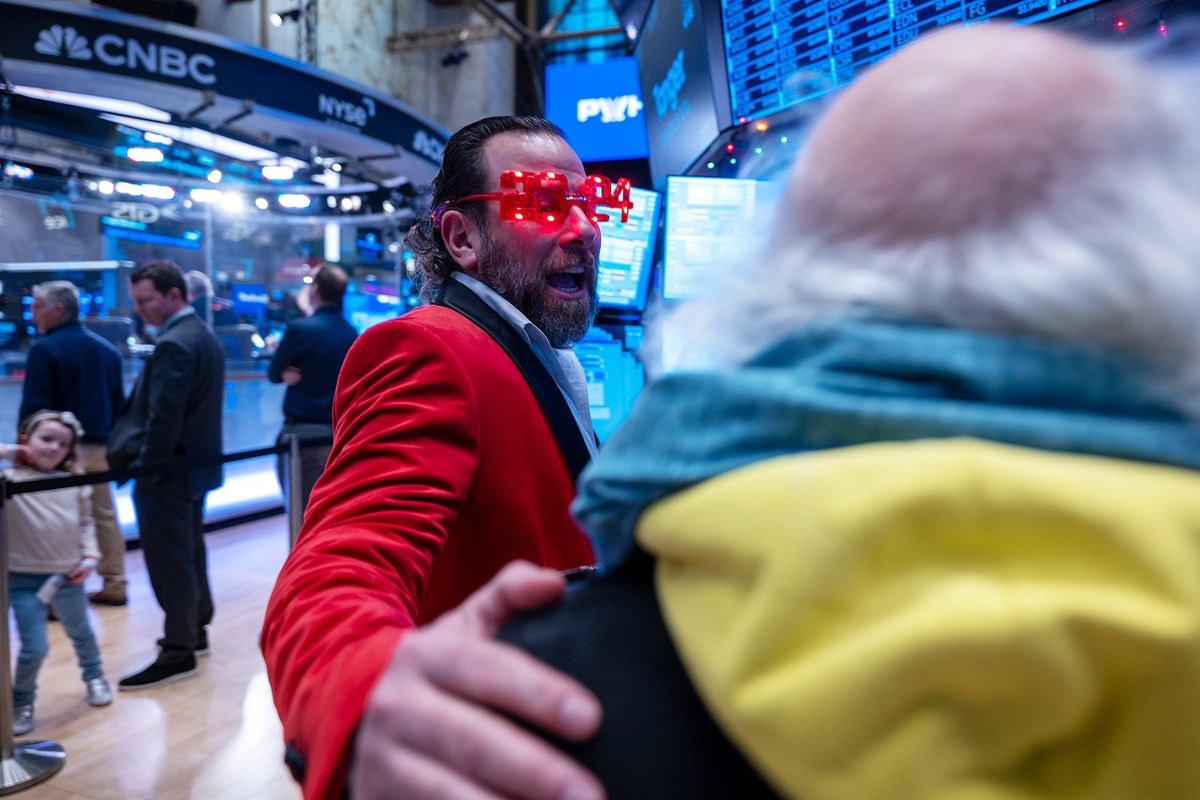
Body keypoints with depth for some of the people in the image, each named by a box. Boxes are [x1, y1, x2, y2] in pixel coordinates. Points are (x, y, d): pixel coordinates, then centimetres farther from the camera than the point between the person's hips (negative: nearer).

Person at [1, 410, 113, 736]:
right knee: (34, 648, -3)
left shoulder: (74, 485, -1)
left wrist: (89, 557, -4)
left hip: (68, 576, 4)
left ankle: (94, 676, 48)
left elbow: (85, 524, 7)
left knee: (81, 633, 23)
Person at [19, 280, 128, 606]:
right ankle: (114, 585, 20)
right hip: (99, 447, 7)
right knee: (104, 515, 14)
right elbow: (118, 404, 14)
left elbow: (33, 408, -15)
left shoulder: (44, 350, -11)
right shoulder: (107, 349, 11)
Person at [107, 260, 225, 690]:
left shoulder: (172, 345, -20)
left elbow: (163, 418, -24)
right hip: (197, 463, 10)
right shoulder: (205, 336, 10)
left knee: (169, 560, -1)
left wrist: (146, 466, -13)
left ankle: (178, 651, 8)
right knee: (190, 552, 19)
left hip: (168, 471, -10)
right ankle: (195, 630, 32)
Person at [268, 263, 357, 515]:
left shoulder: (300, 329, -12)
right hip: (339, 435, 6)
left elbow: (274, 375, 0)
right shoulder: (352, 334, 5)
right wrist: (303, 373, 2)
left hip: (303, 435, -6)